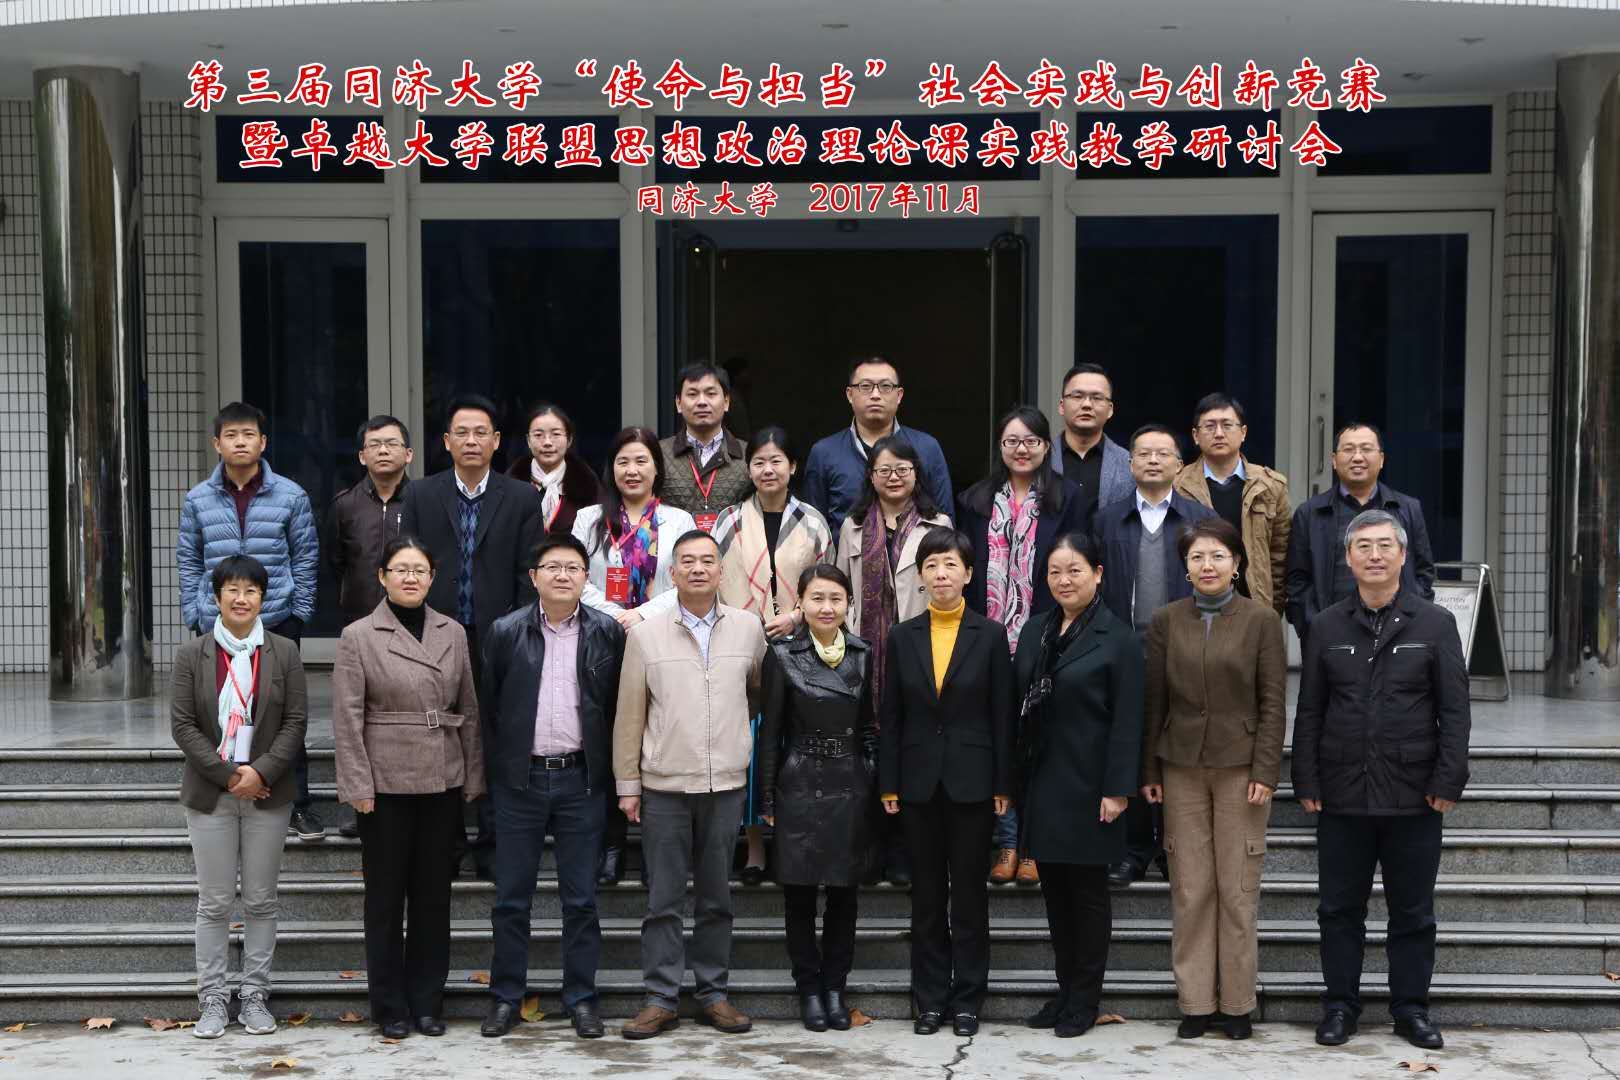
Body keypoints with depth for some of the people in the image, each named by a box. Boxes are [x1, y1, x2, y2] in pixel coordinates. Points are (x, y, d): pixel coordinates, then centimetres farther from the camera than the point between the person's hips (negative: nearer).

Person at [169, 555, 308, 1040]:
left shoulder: (284, 652, 3)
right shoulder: (191, 655, 2)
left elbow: (296, 720, 0)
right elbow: (182, 723, -2)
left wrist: (261, 771, -12)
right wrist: (228, 775, -11)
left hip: (267, 795, 1)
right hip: (210, 795, 0)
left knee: (261, 900, 5)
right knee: (214, 903, 3)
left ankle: (255, 995, 14)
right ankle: (213, 999, 10)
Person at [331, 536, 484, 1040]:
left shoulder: (453, 633, 7)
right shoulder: (358, 637, -3)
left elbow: (469, 710, 10)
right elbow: (347, 720, -5)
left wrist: (473, 776, 6)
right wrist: (358, 786, -9)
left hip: (443, 782, 3)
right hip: (386, 784, -3)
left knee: (434, 894, 9)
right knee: (386, 896, 5)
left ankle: (428, 1001, 19)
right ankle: (390, 1005, 16)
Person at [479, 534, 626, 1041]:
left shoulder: (607, 633, 1)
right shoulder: (506, 633, 2)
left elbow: (617, 707, 4)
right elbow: (489, 707, 6)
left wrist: (613, 775, 1)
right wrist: (493, 772, 4)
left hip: (581, 780, 0)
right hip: (519, 779, 0)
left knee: (581, 899, 5)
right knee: (511, 898, 6)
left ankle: (581, 998, 15)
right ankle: (506, 996, 17)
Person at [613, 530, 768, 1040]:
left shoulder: (748, 628, 4)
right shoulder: (645, 635, 1)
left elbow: (760, 690, 21)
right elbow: (630, 716, 2)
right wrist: (627, 784, 1)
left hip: (726, 785, 1)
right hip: (663, 786, -1)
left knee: (716, 898, 9)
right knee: (664, 899, 2)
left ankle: (713, 994, 17)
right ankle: (660, 998, 9)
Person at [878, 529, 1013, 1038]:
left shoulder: (990, 635, -1)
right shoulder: (902, 637, 4)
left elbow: (1002, 714, -1)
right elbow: (891, 716, 5)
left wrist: (1003, 784, -5)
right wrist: (888, 784, 1)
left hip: (971, 780, -2)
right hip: (919, 780, 2)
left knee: (969, 891, 5)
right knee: (926, 893, 8)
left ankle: (967, 1001, 13)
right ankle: (929, 999, 16)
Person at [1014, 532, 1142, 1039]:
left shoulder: (1117, 638, -8)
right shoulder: (1035, 631, 9)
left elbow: (1126, 722, -11)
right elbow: (1019, 706, 11)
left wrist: (1117, 789, -15)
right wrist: (1013, 779, 7)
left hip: (1087, 784, -6)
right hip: (1041, 783, 6)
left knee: (1088, 891, 4)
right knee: (1054, 889, 12)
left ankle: (1085, 999, 14)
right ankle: (1065, 989, 23)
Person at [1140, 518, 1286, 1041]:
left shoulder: (1261, 620, -1)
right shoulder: (1166, 620, 5)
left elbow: (1273, 703, -2)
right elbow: (1154, 700, 7)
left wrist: (1265, 772, -9)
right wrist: (1149, 771, 4)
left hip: (1240, 766, -2)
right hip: (1182, 767, 2)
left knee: (1238, 889, 1)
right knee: (1190, 889, 3)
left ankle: (1236, 1003, 11)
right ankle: (1195, 1002, 12)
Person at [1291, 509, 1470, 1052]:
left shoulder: (1435, 623, 1)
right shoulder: (1327, 626, 6)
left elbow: (1453, 711, 0)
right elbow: (1308, 711, 7)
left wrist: (1448, 781, -7)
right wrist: (1306, 782, 1)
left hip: (1413, 797, -1)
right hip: (1342, 796, 1)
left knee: (1413, 911, 8)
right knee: (1339, 909, 8)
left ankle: (1411, 1007, 21)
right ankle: (1341, 1004, 19)